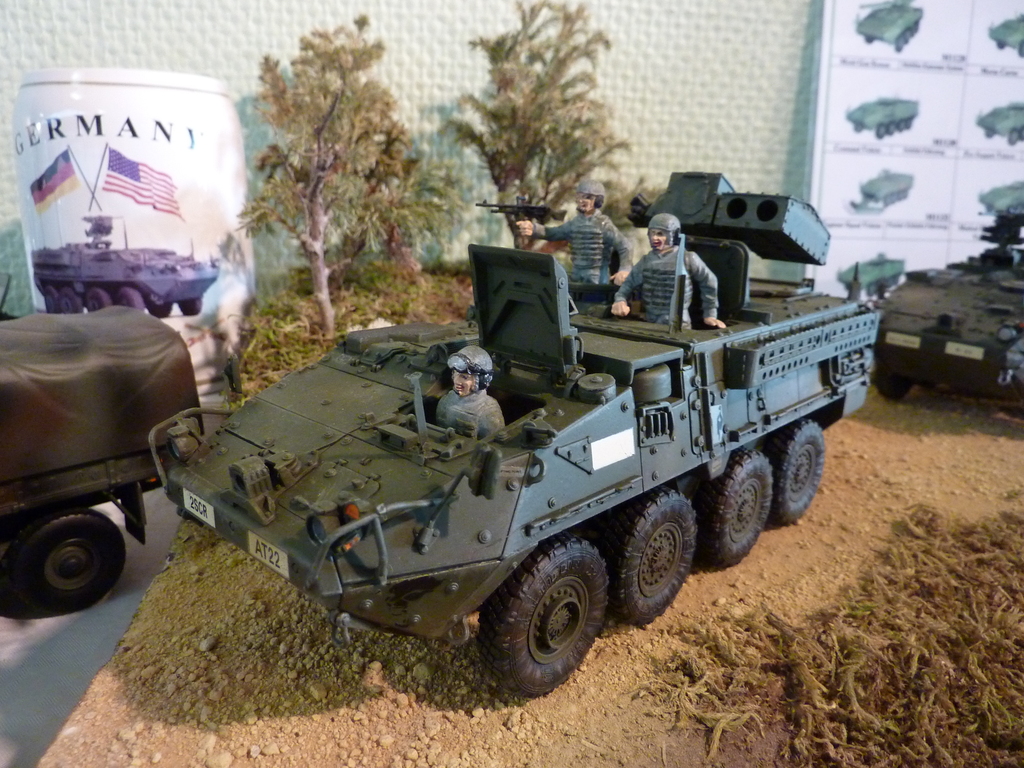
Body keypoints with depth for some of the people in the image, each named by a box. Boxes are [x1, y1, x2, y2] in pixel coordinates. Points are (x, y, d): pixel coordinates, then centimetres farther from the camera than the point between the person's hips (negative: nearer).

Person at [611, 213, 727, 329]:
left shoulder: (688, 258, -7)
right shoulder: (646, 261, 8)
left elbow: (709, 282, 2)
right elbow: (629, 284, 8)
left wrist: (710, 314, 4)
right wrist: (620, 300, -14)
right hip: (650, 324, 5)